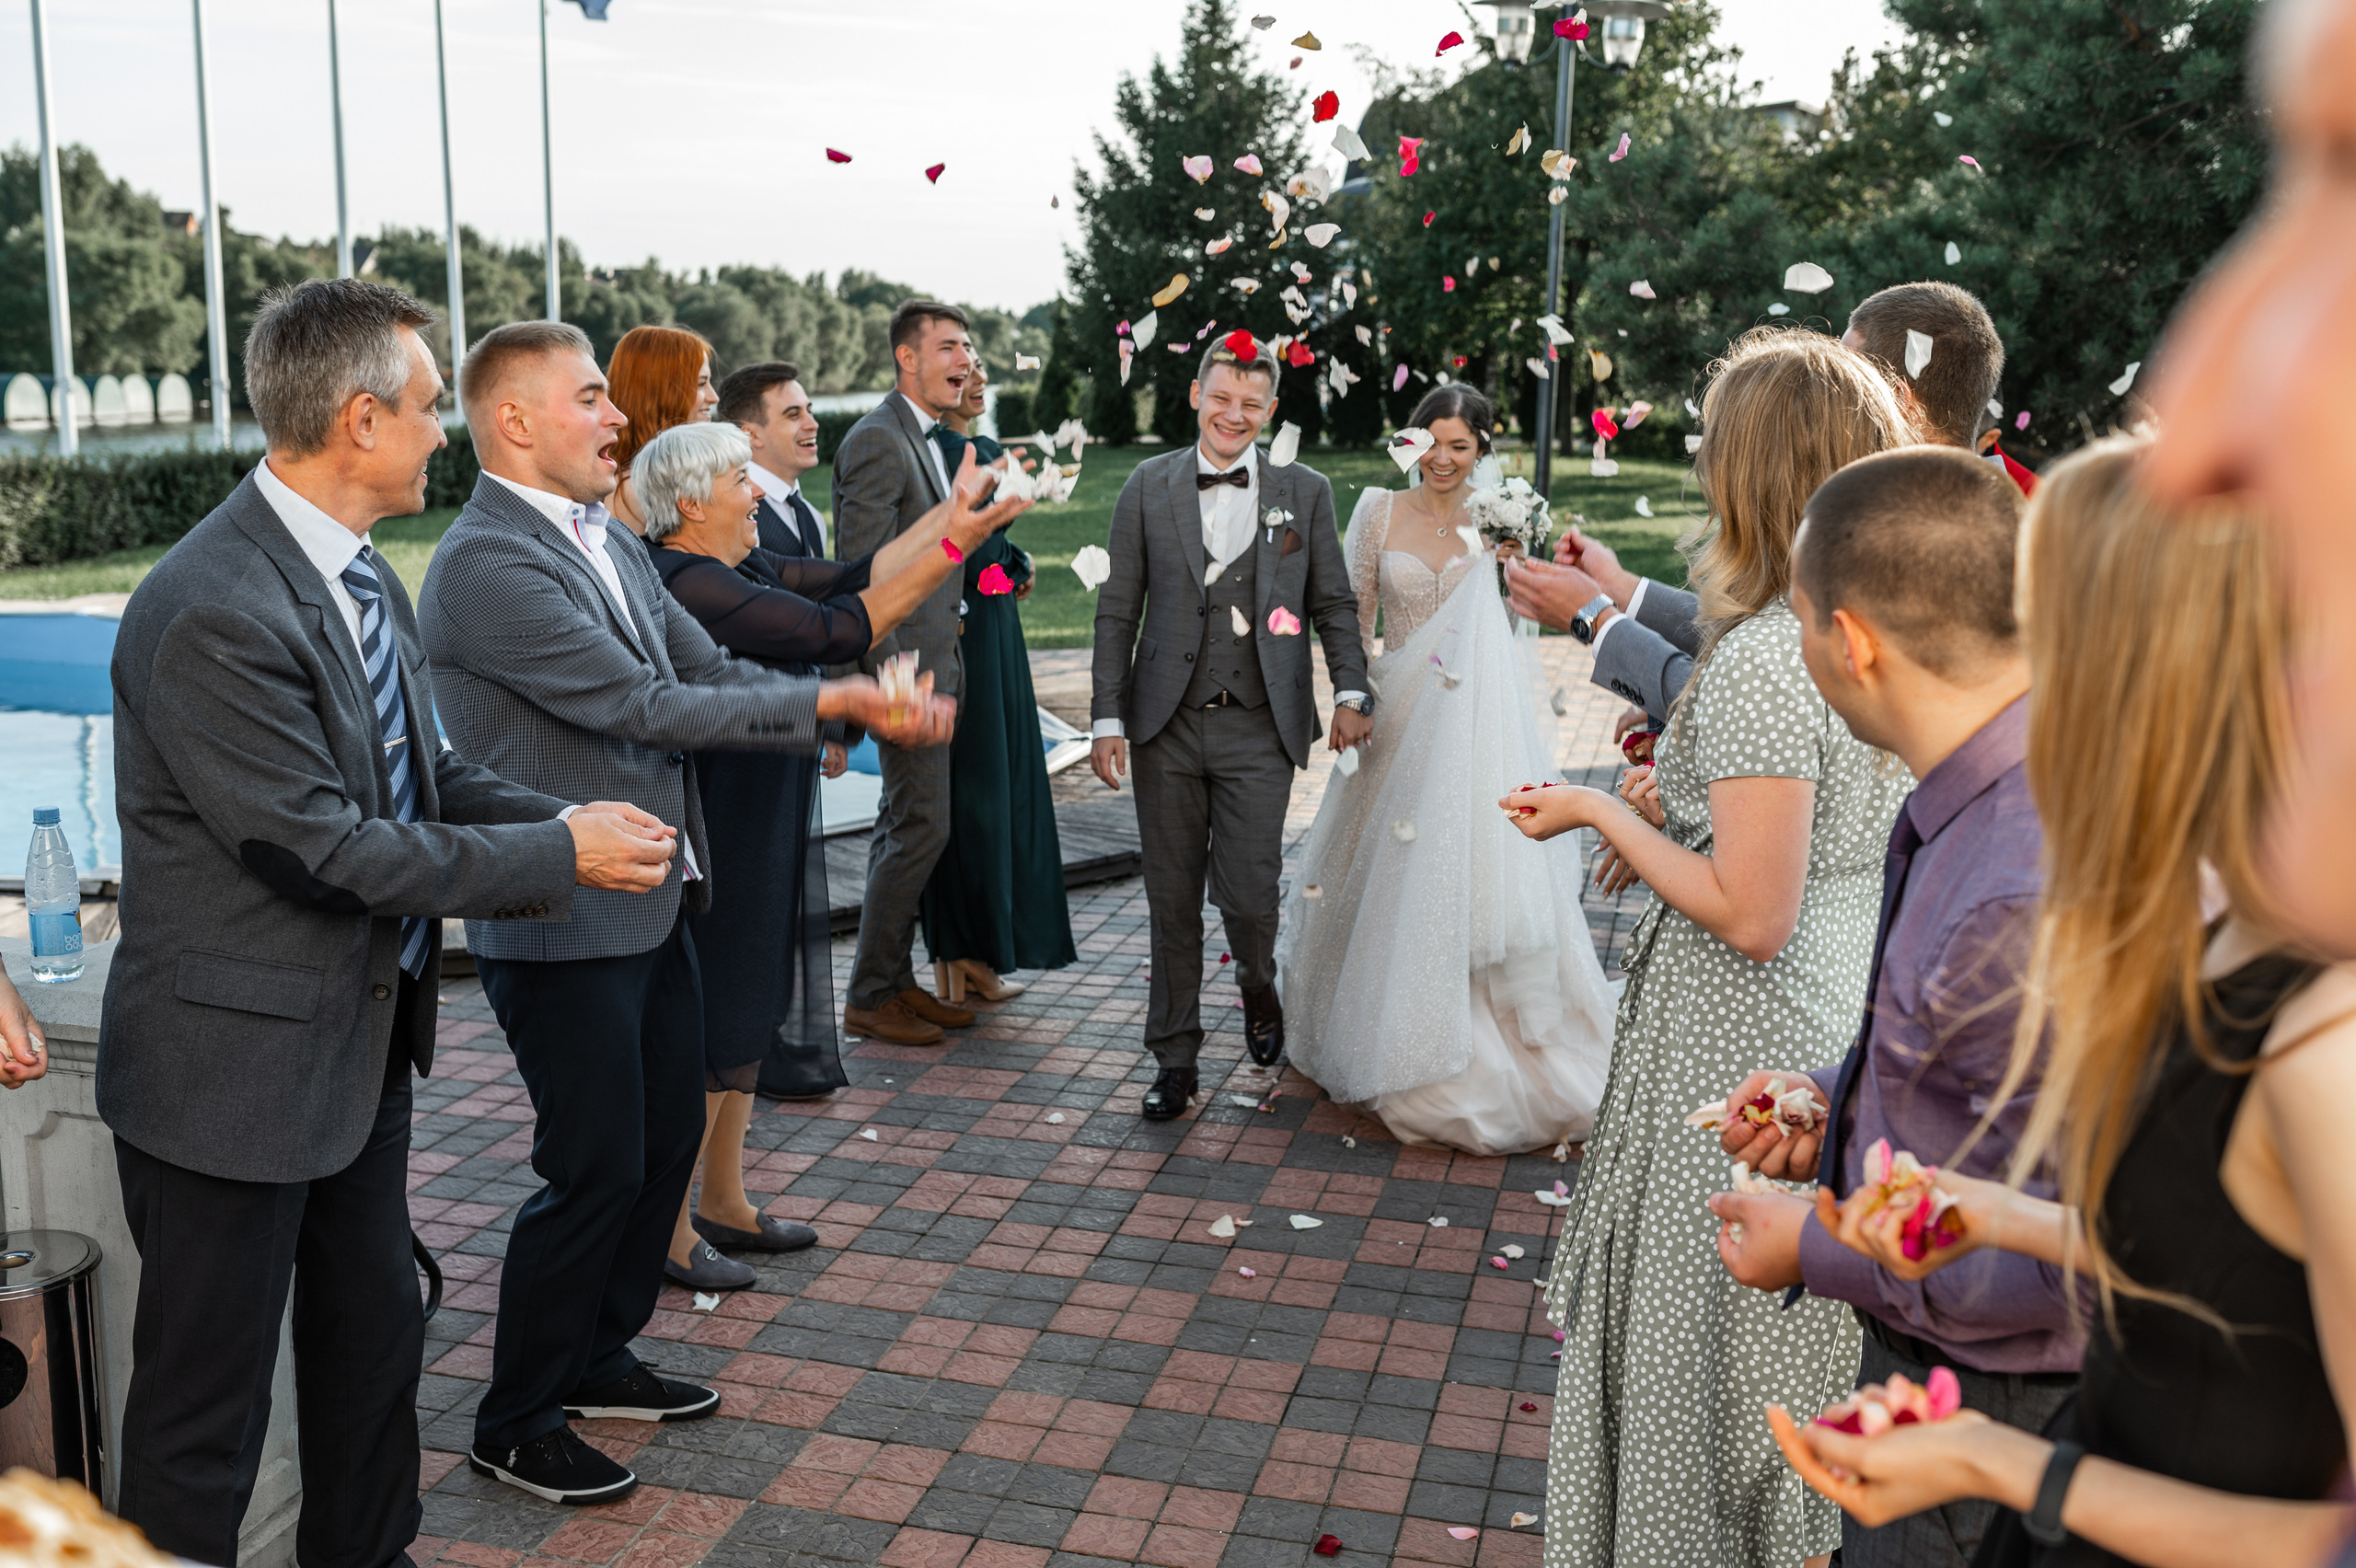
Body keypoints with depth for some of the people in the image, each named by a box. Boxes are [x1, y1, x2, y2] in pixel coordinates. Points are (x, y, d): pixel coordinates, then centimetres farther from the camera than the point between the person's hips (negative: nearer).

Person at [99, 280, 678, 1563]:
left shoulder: (359, 573, 5)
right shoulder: (212, 613, -25)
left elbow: (423, 773, 11)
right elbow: (325, 848, -25)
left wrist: (565, 820, -5)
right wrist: (561, 857, -18)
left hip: (364, 1032, 10)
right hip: (238, 1063, -9)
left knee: (373, 1336, 24)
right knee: (208, 1406, 7)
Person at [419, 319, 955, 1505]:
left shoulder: (603, 544, 11)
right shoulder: (487, 563, -20)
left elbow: (714, 673, 7)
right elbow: (644, 708, -23)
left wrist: (867, 709, -7)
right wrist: (831, 702, -19)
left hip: (650, 905, 9)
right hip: (563, 927, -9)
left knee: (669, 1134, 18)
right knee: (596, 1170, 0)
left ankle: (596, 1358, 37)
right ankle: (515, 1422, 20)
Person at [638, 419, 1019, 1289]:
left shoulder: (740, 568, 6)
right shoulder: (692, 587, -23)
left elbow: (850, 579, 7)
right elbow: (835, 630, -27)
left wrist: (947, 513, 2)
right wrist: (951, 549, -26)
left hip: (758, 829, 10)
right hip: (715, 842, -10)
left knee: (745, 1012, 18)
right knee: (712, 1028, 2)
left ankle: (724, 1201, 32)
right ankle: (668, 1228, 17)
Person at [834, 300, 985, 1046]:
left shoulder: (927, 440, 16)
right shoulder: (877, 439, -15)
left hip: (934, 662, 10)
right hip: (907, 664, -10)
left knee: (903, 827, 14)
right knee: (921, 827, -6)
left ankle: (895, 979, 24)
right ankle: (870, 997, 5)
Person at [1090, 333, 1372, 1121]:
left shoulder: (1305, 492, 5)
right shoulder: (1149, 486, 5)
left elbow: (1334, 603, 9)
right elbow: (1117, 610, 5)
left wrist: (1351, 692, -6)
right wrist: (1107, 717, -1)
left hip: (1259, 731, -1)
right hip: (1167, 728, 1)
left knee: (1247, 893, -7)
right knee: (1172, 901, 7)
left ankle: (1258, 984, 29)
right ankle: (1175, 1059, 21)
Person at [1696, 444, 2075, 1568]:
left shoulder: (2029, 897, -36)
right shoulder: (1994, 795, -4)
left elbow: (2076, 1256, -30)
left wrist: (1818, 1254, -20)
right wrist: (1839, 1099, 2)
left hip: (1979, 1425, -8)